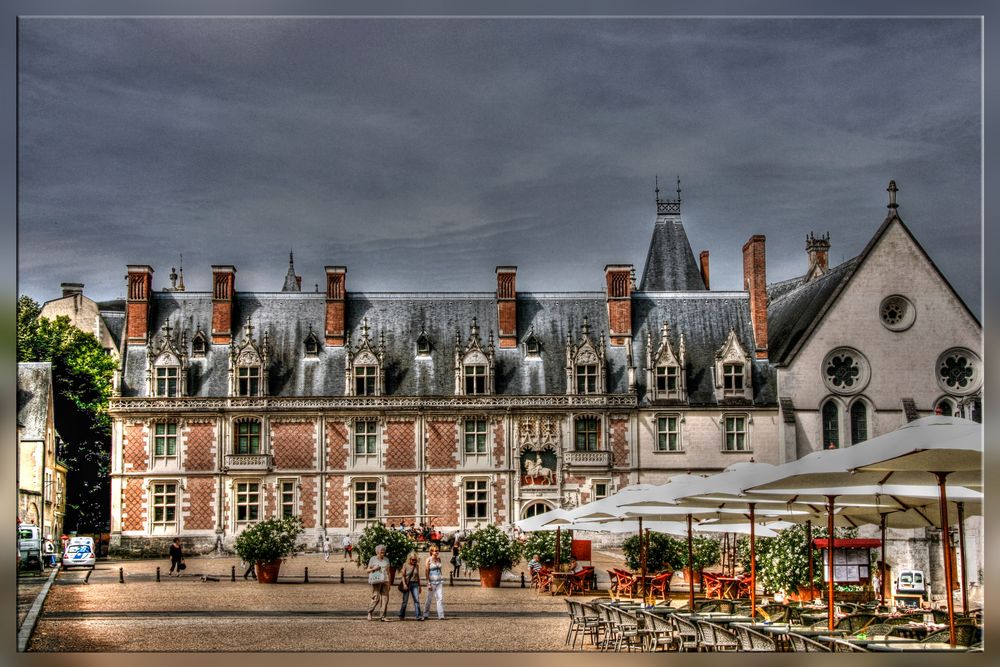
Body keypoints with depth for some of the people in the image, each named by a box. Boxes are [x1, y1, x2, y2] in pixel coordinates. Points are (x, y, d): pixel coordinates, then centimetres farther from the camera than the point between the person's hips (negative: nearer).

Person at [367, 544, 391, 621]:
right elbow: (368, 570, 7)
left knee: (385, 598, -5)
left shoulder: (386, 560, 14)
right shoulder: (373, 559, 3)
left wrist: (389, 583, 12)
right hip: (376, 581, -4)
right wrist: (373, 569, -14)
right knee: (376, 598, -10)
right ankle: (370, 612, 12)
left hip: (384, 580, 4)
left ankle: (382, 616, -2)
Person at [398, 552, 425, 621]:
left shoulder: (417, 566, 8)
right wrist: (404, 584, -14)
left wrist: (420, 585, 15)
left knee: (417, 600, -7)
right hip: (407, 584, -3)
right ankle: (401, 616, 15)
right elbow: (402, 576, -3)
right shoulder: (405, 565, -2)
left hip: (414, 584, 3)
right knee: (405, 600, 3)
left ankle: (419, 616, -8)